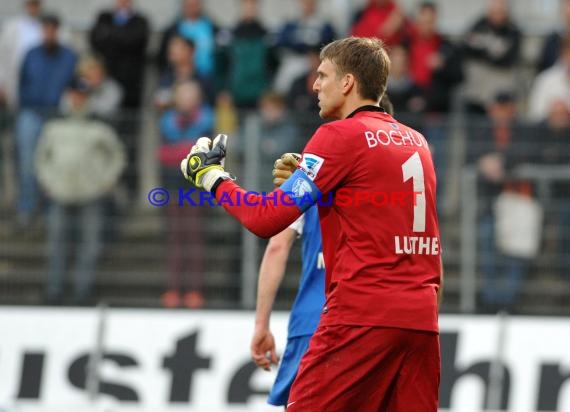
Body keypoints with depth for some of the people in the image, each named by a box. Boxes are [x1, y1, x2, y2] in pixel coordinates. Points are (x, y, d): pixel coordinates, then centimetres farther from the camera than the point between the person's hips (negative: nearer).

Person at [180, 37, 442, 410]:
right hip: (421, 319, 7)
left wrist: (211, 175, 7)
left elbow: (268, 218, -8)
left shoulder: (340, 136, -5)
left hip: (362, 315, -7)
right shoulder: (416, 142, 15)